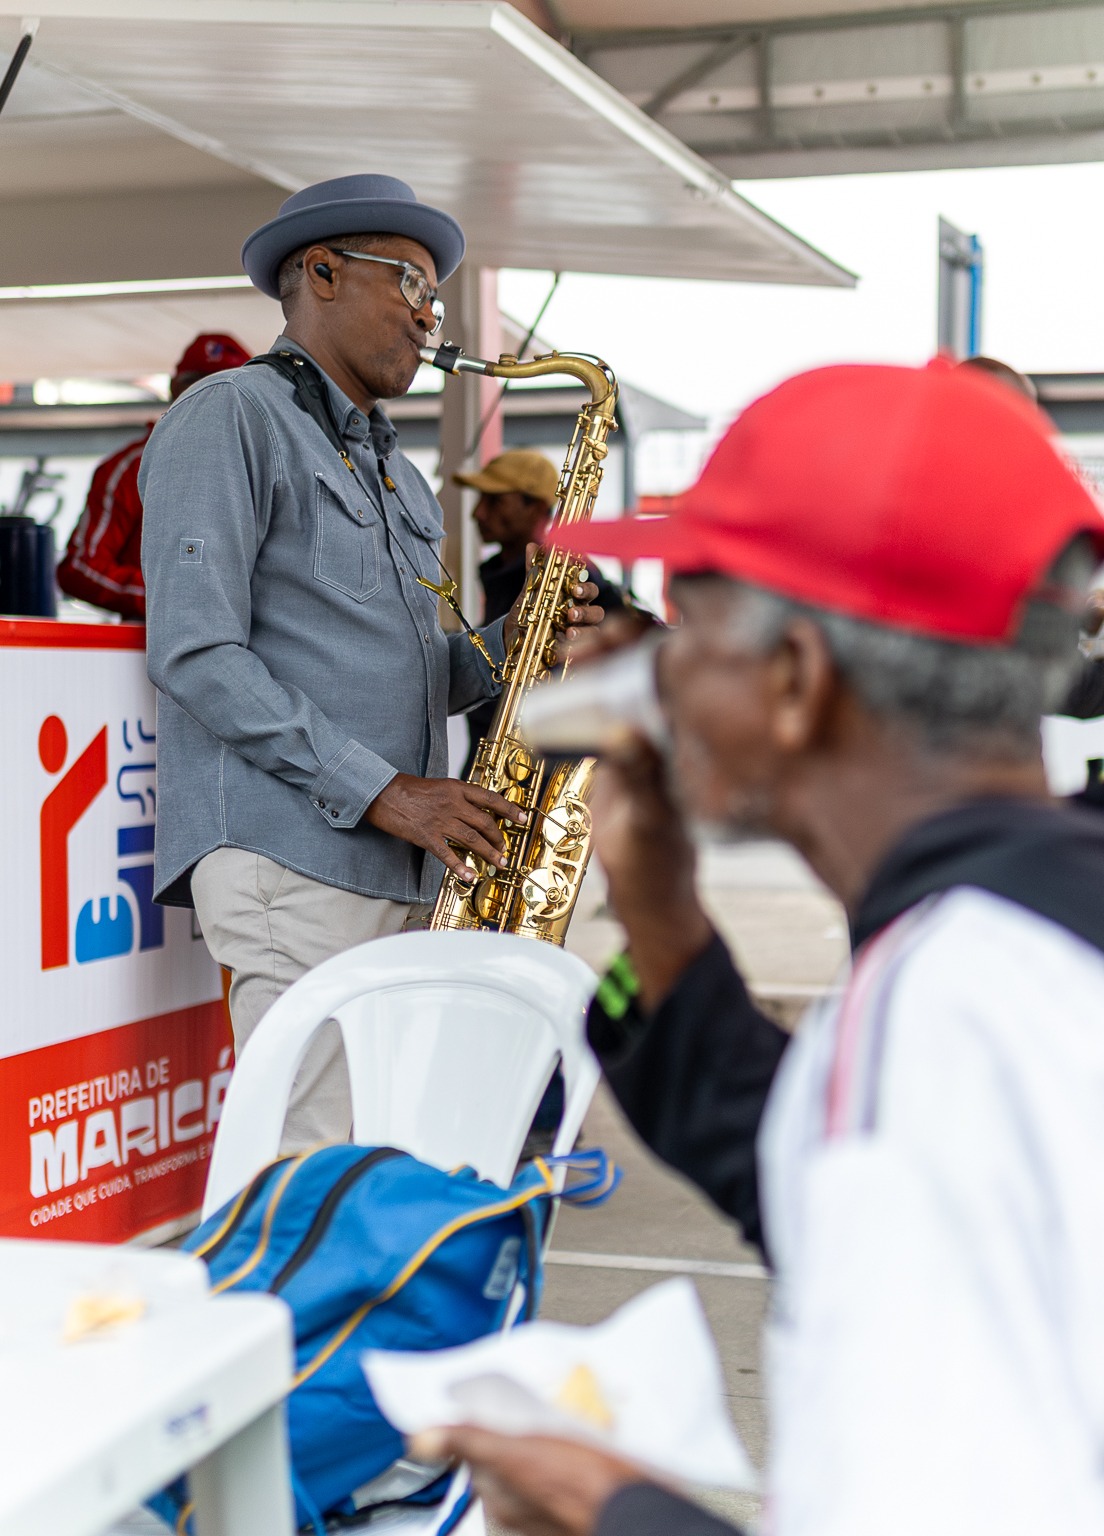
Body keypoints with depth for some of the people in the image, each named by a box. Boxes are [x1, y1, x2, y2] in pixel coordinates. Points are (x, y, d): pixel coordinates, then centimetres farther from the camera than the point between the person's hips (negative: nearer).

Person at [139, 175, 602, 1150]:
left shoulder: (395, 473, 25)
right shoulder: (229, 419, -2)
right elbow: (196, 655, -13)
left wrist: (513, 645, 3)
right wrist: (383, 792, -16)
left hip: (396, 870, 8)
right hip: (285, 849, -8)